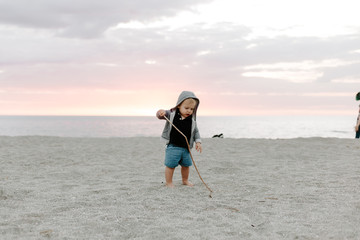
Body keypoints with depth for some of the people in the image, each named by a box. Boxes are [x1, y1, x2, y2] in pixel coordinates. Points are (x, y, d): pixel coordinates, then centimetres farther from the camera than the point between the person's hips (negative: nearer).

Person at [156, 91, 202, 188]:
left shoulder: (192, 120, 2)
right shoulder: (172, 114, -6)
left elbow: (195, 131, 10)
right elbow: (160, 115, -9)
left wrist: (198, 142, 0)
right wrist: (161, 113, -32)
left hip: (186, 147, 4)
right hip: (173, 147, -4)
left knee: (186, 165, 18)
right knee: (170, 165, 0)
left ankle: (185, 180, 40)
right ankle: (169, 182, 17)